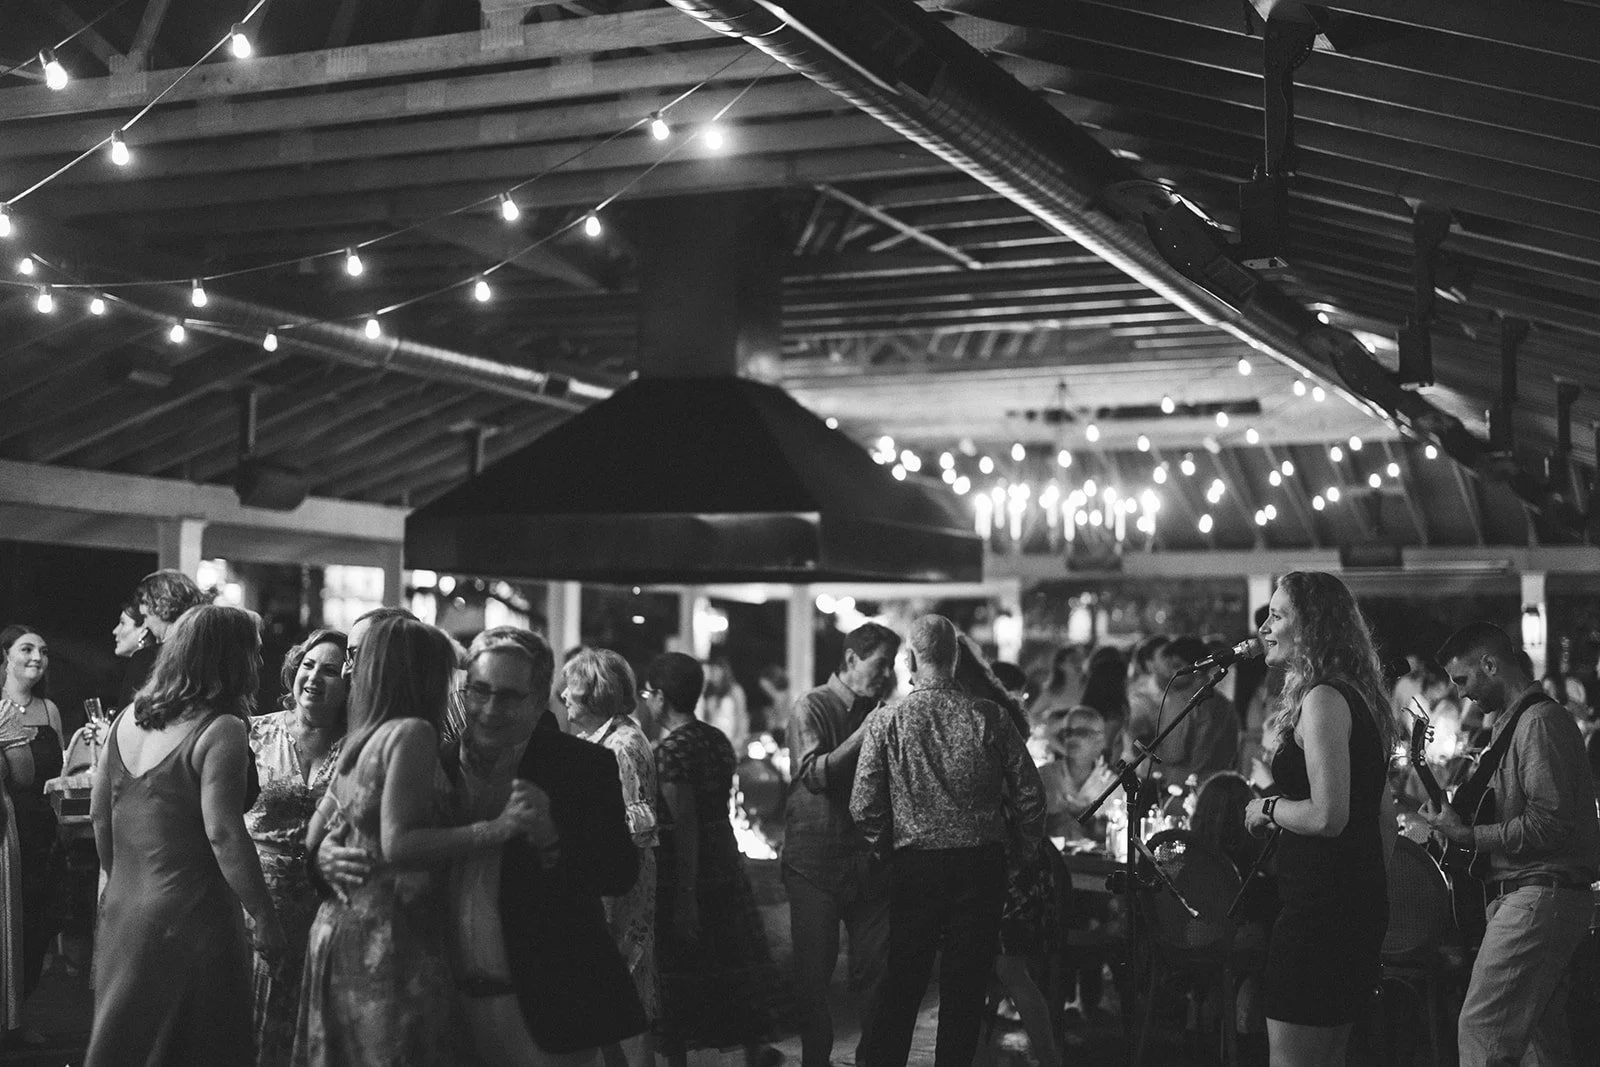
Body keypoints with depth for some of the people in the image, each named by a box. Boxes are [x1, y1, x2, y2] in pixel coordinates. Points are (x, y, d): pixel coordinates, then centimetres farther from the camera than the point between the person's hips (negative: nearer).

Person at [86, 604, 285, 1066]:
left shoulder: (127, 719, 7)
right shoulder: (221, 730, -15)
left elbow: (100, 815, 13)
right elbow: (223, 834, -21)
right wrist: (264, 919, -15)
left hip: (122, 912, 7)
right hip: (190, 919, -7)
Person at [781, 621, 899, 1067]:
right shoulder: (812, 707, -3)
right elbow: (814, 775, -16)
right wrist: (862, 734, -21)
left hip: (870, 859, 5)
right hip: (817, 861, -5)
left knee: (876, 967, 3)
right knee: (814, 972, 1)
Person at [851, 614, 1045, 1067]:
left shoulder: (885, 721, -6)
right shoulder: (990, 717, -4)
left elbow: (863, 807, -7)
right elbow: (1030, 795, -2)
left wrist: (889, 847, 10)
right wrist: (1018, 856, 11)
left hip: (913, 865, 0)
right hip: (983, 867, 0)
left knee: (901, 985, 12)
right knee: (965, 990, 8)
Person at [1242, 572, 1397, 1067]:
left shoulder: (1323, 699, -15)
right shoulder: (1358, 699, 16)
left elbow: (1327, 816, -24)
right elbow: (1385, 821, 21)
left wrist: (1269, 808, -6)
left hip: (1320, 909, -10)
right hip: (1362, 905, 10)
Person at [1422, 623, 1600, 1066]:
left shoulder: (1539, 721, -12)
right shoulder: (1514, 721, 20)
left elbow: (1551, 822, -21)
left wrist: (1468, 836, -17)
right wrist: (1455, 811, 12)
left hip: (1539, 895, -11)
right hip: (1538, 899, 11)